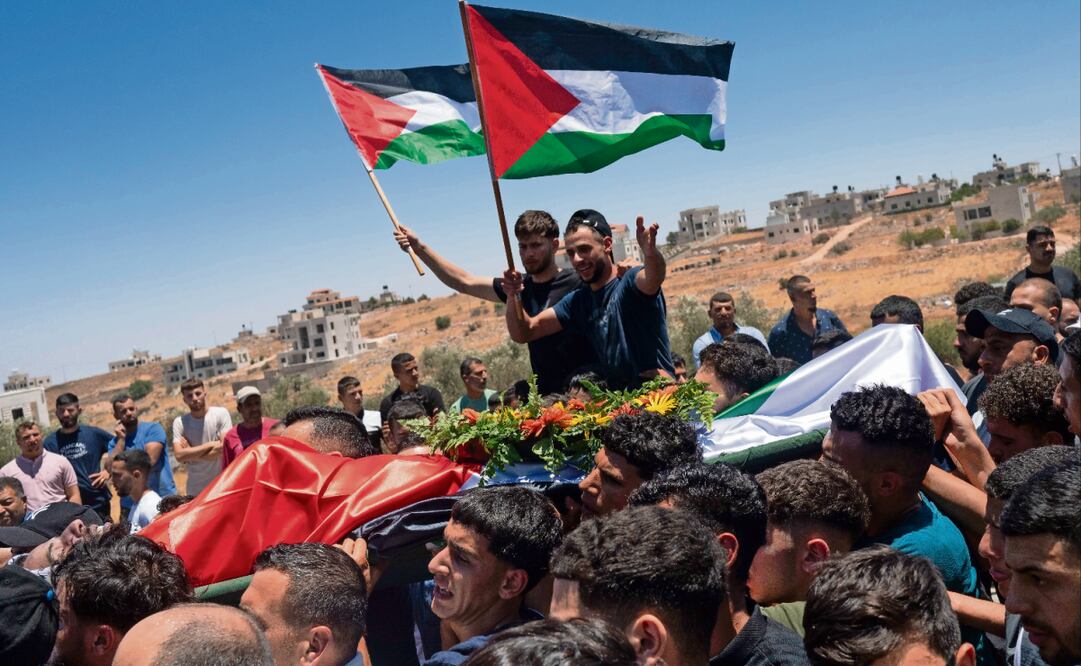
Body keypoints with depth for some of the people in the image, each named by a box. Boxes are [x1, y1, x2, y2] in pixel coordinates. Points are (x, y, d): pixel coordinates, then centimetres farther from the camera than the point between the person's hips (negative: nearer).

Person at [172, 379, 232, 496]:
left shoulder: (221, 414, -5)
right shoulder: (179, 422, 1)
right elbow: (179, 455, -11)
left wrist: (191, 454, -9)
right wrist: (211, 444, -14)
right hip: (195, 489, 2)